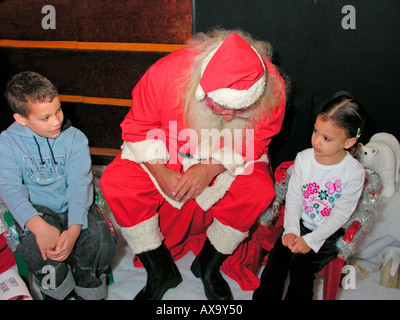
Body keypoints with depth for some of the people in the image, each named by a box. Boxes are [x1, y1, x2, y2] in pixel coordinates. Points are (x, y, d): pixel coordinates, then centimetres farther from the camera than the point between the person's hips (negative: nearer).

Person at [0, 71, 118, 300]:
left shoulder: (74, 138, -2)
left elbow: (79, 184, -13)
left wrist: (74, 229, -31)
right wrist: (39, 226, -36)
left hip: (74, 206, 1)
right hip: (37, 210, -1)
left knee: (102, 242, -26)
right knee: (36, 246, -33)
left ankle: (88, 291, 6)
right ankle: (58, 291, -1)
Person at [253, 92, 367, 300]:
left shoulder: (354, 173, -16)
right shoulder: (303, 158, -6)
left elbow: (340, 214, -14)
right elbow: (293, 197, -2)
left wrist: (310, 240, -18)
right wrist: (291, 230, -14)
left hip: (329, 232, -3)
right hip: (300, 222, 3)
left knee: (301, 265, -22)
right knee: (277, 258, -16)